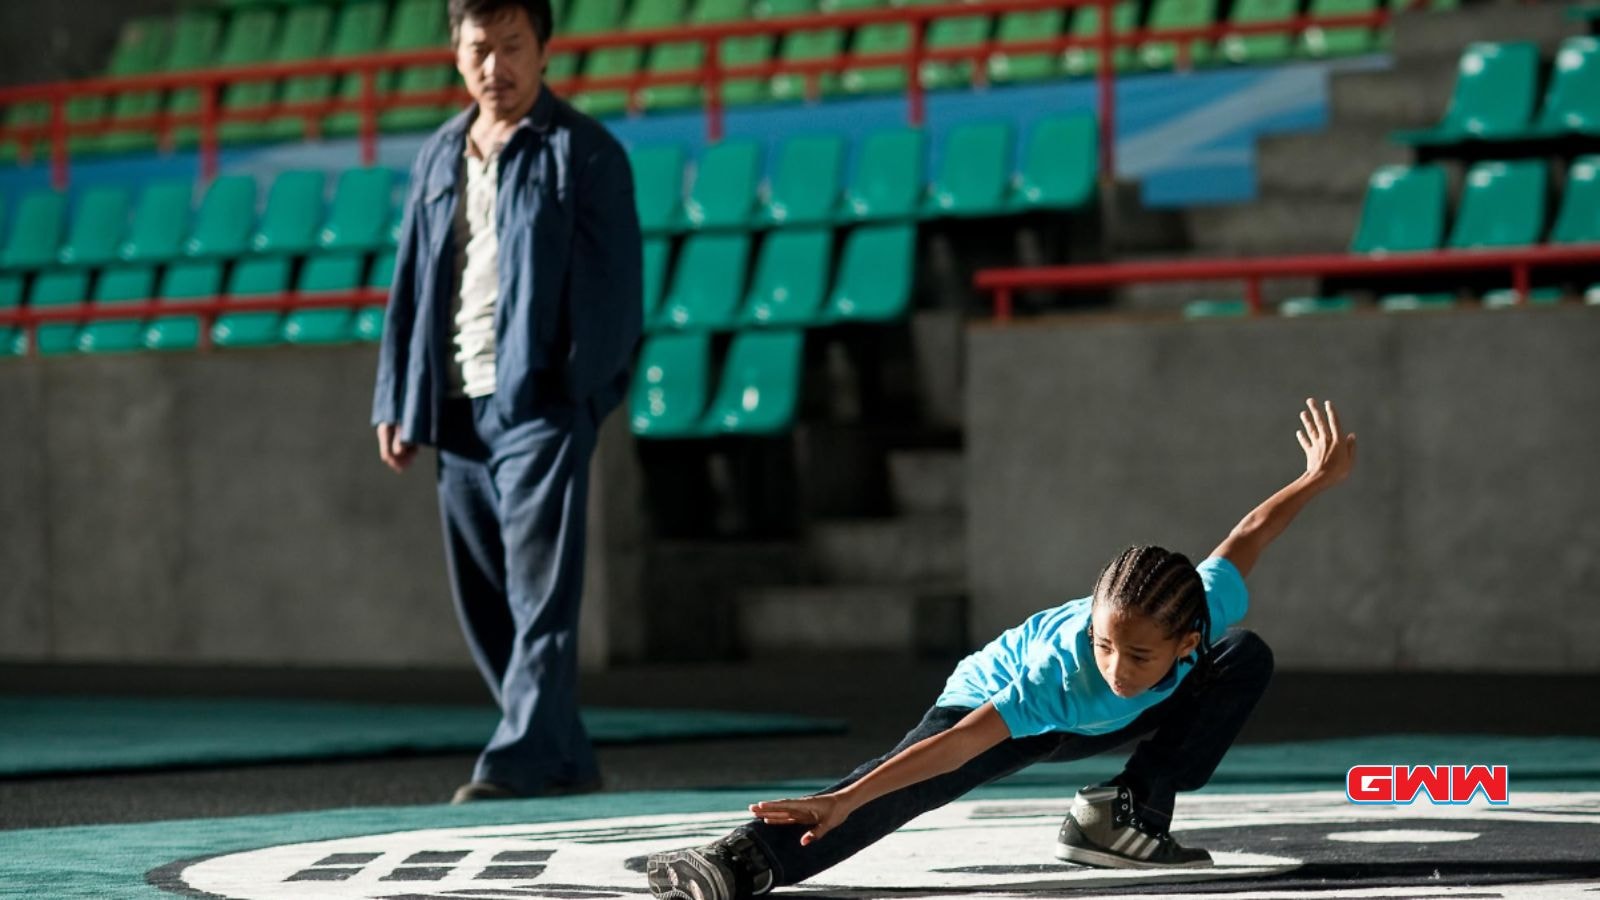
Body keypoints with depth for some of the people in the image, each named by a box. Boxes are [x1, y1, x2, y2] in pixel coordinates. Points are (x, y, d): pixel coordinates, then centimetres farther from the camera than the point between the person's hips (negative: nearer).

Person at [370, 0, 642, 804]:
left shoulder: (583, 152, -1)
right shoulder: (439, 158, 17)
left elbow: (615, 284, -6)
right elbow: (410, 286, 19)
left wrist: (586, 389, -15)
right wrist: (396, 401, 13)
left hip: (540, 404, -7)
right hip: (458, 406, 7)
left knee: (541, 593, -10)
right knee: (484, 602, 8)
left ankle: (519, 760, -14)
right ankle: (565, 760, 16)